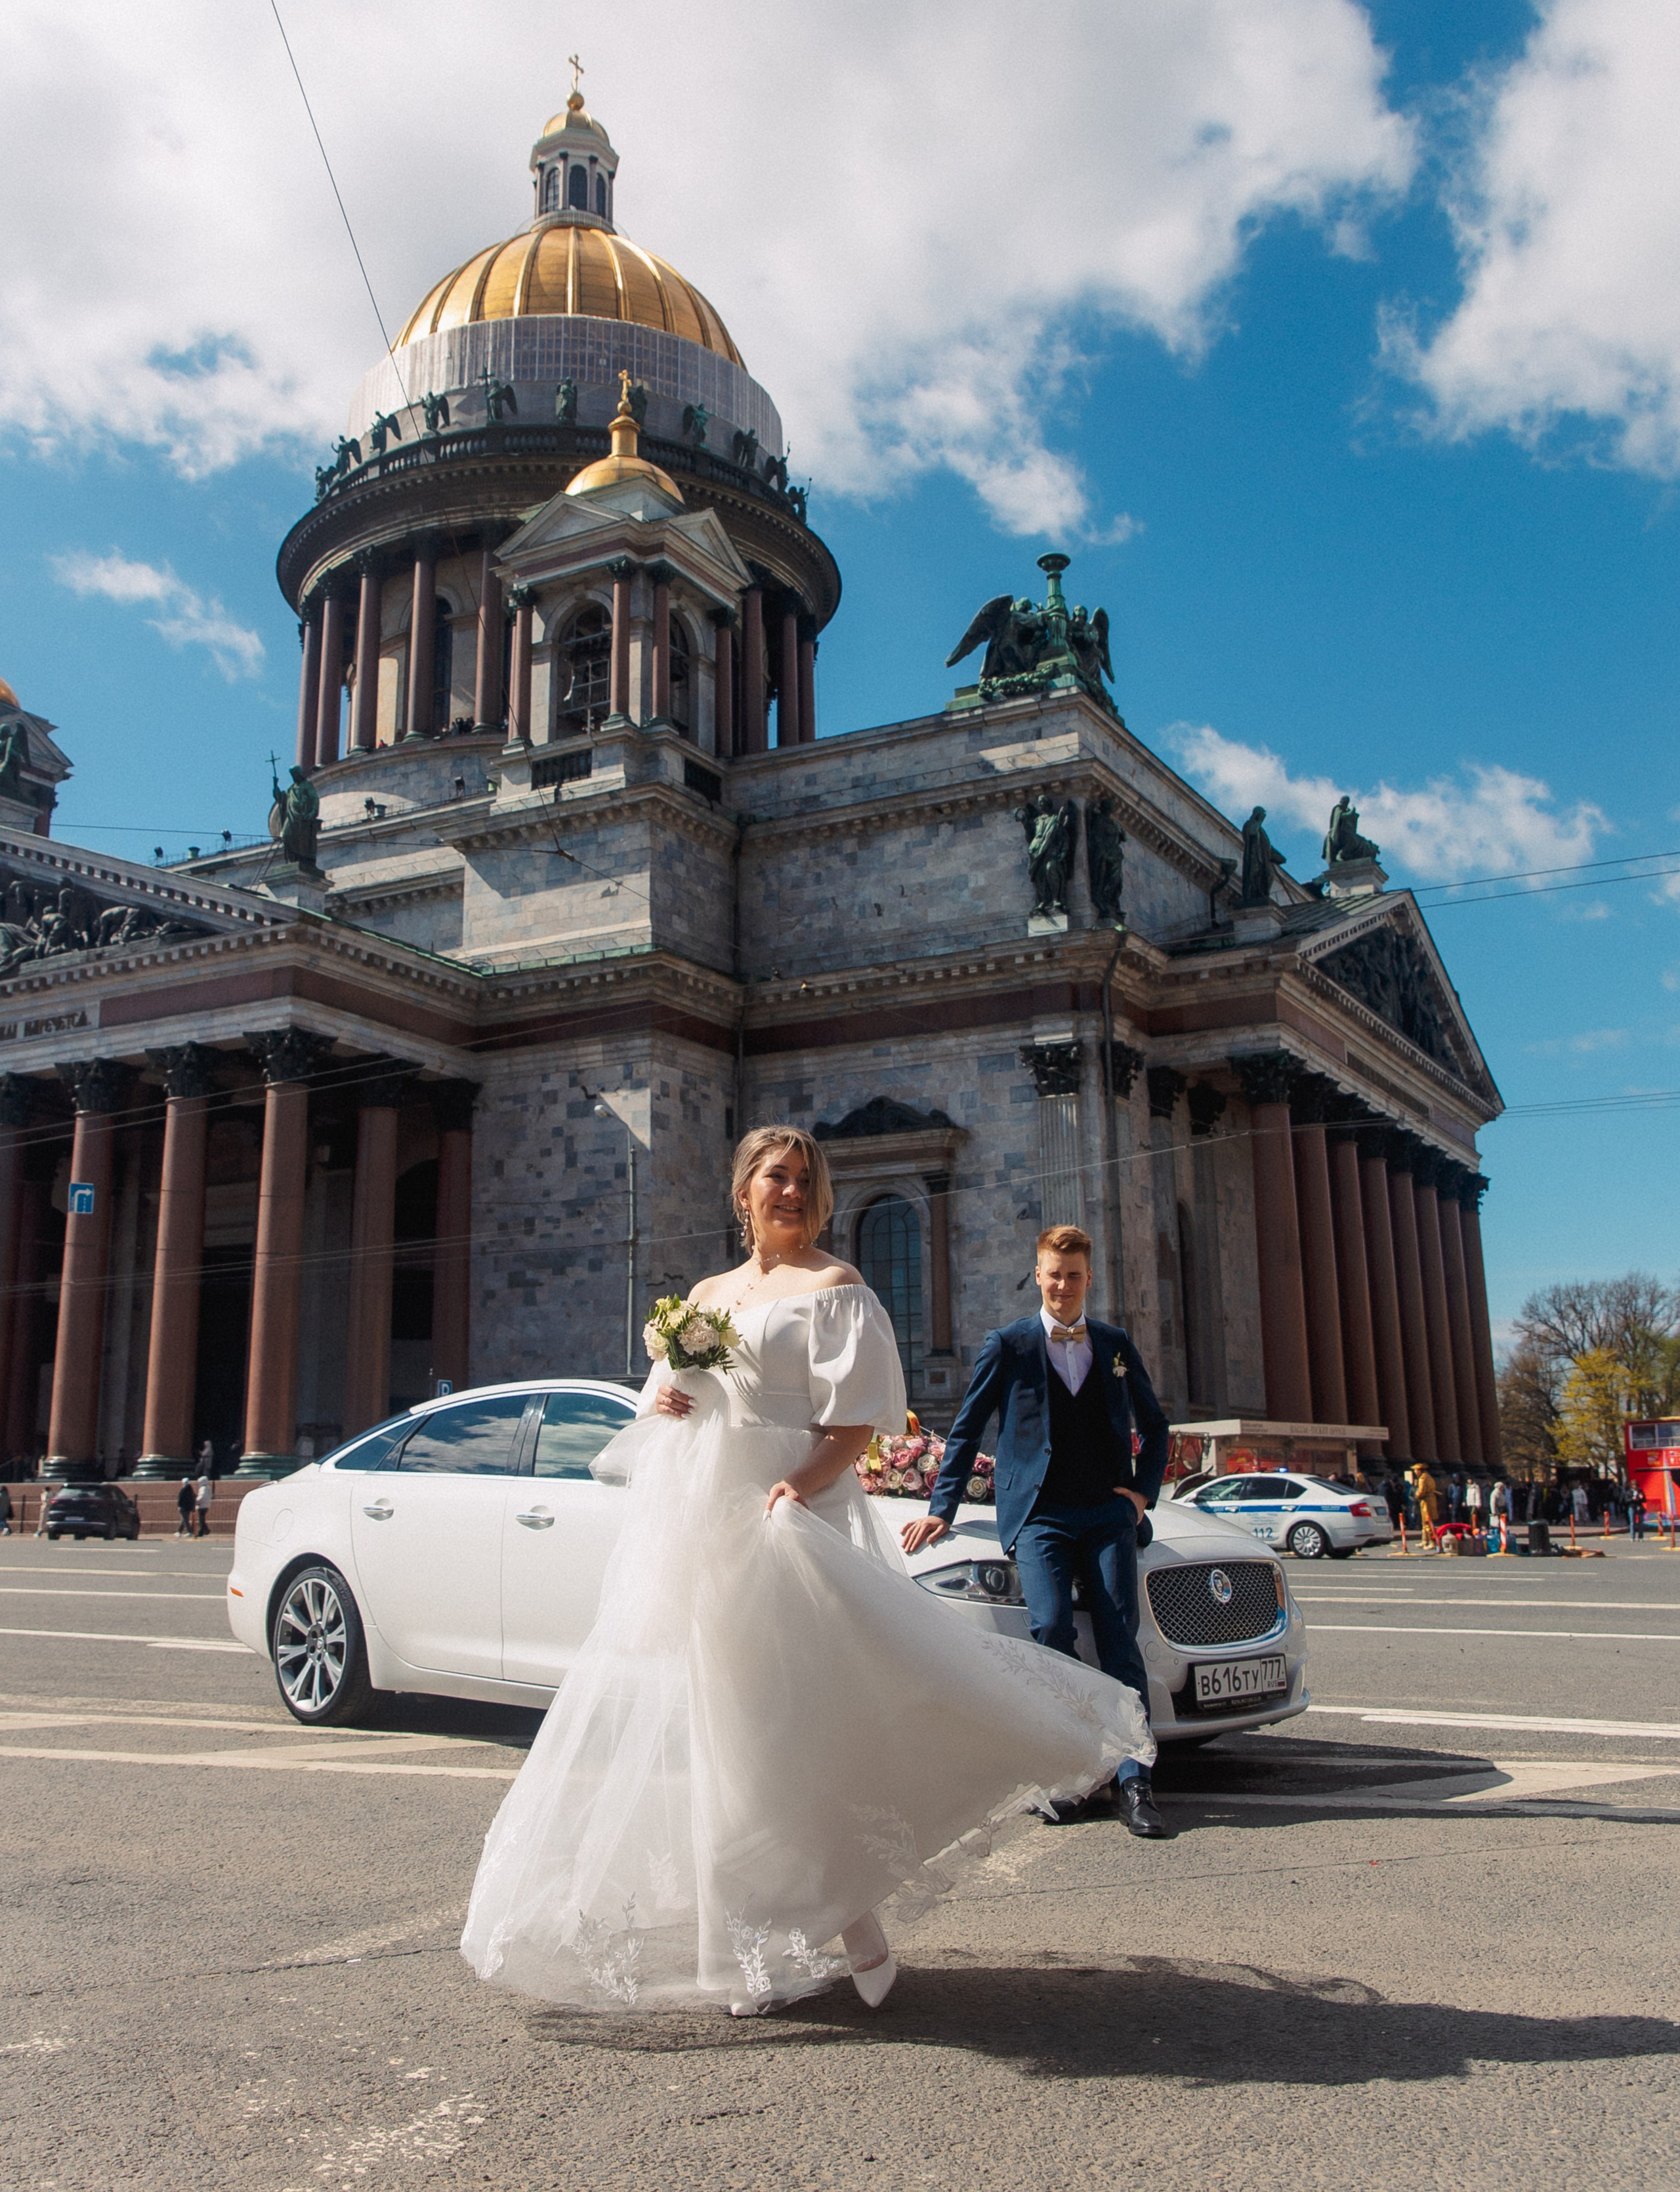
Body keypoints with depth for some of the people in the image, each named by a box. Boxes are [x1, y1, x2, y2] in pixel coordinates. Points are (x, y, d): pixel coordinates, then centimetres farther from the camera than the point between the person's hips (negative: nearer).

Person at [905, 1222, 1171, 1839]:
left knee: (1120, 1642, -7)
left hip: (1107, 1513, 2)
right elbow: (967, 1430, 7)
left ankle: (1133, 1782, -5)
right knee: (1052, 1634, -17)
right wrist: (942, 1507, -1)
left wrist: (1143, 1490, 11)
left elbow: (1154, 1425, 25)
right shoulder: (1007, 1345, 7)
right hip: (1037, 1515, -2)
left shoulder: (1116, 1346, 15)